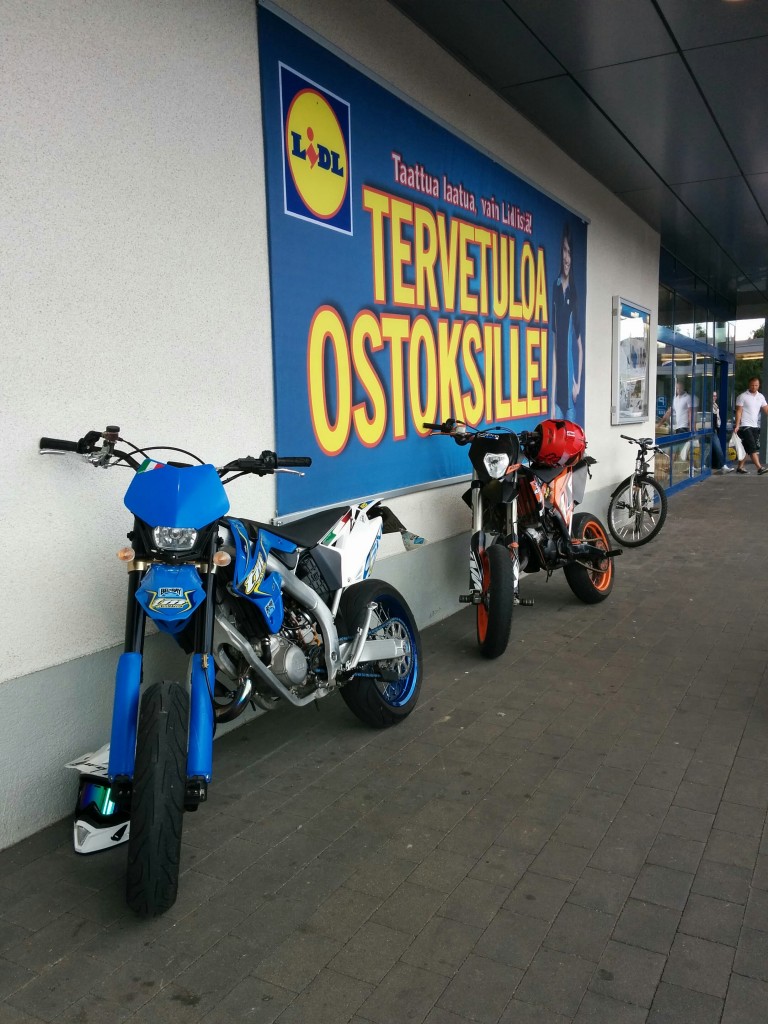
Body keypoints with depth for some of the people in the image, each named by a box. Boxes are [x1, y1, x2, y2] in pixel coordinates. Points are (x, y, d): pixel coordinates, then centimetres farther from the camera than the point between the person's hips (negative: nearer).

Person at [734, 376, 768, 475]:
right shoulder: (742, 396, -5)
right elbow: (739, 411, -7)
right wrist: (737, 425, -15)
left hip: (755, 426, 6)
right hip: (745, 426, -6)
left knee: (746, 448, 9)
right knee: (752, 448, -13)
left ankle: (740, 467, 17)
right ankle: (759, 468, -19)